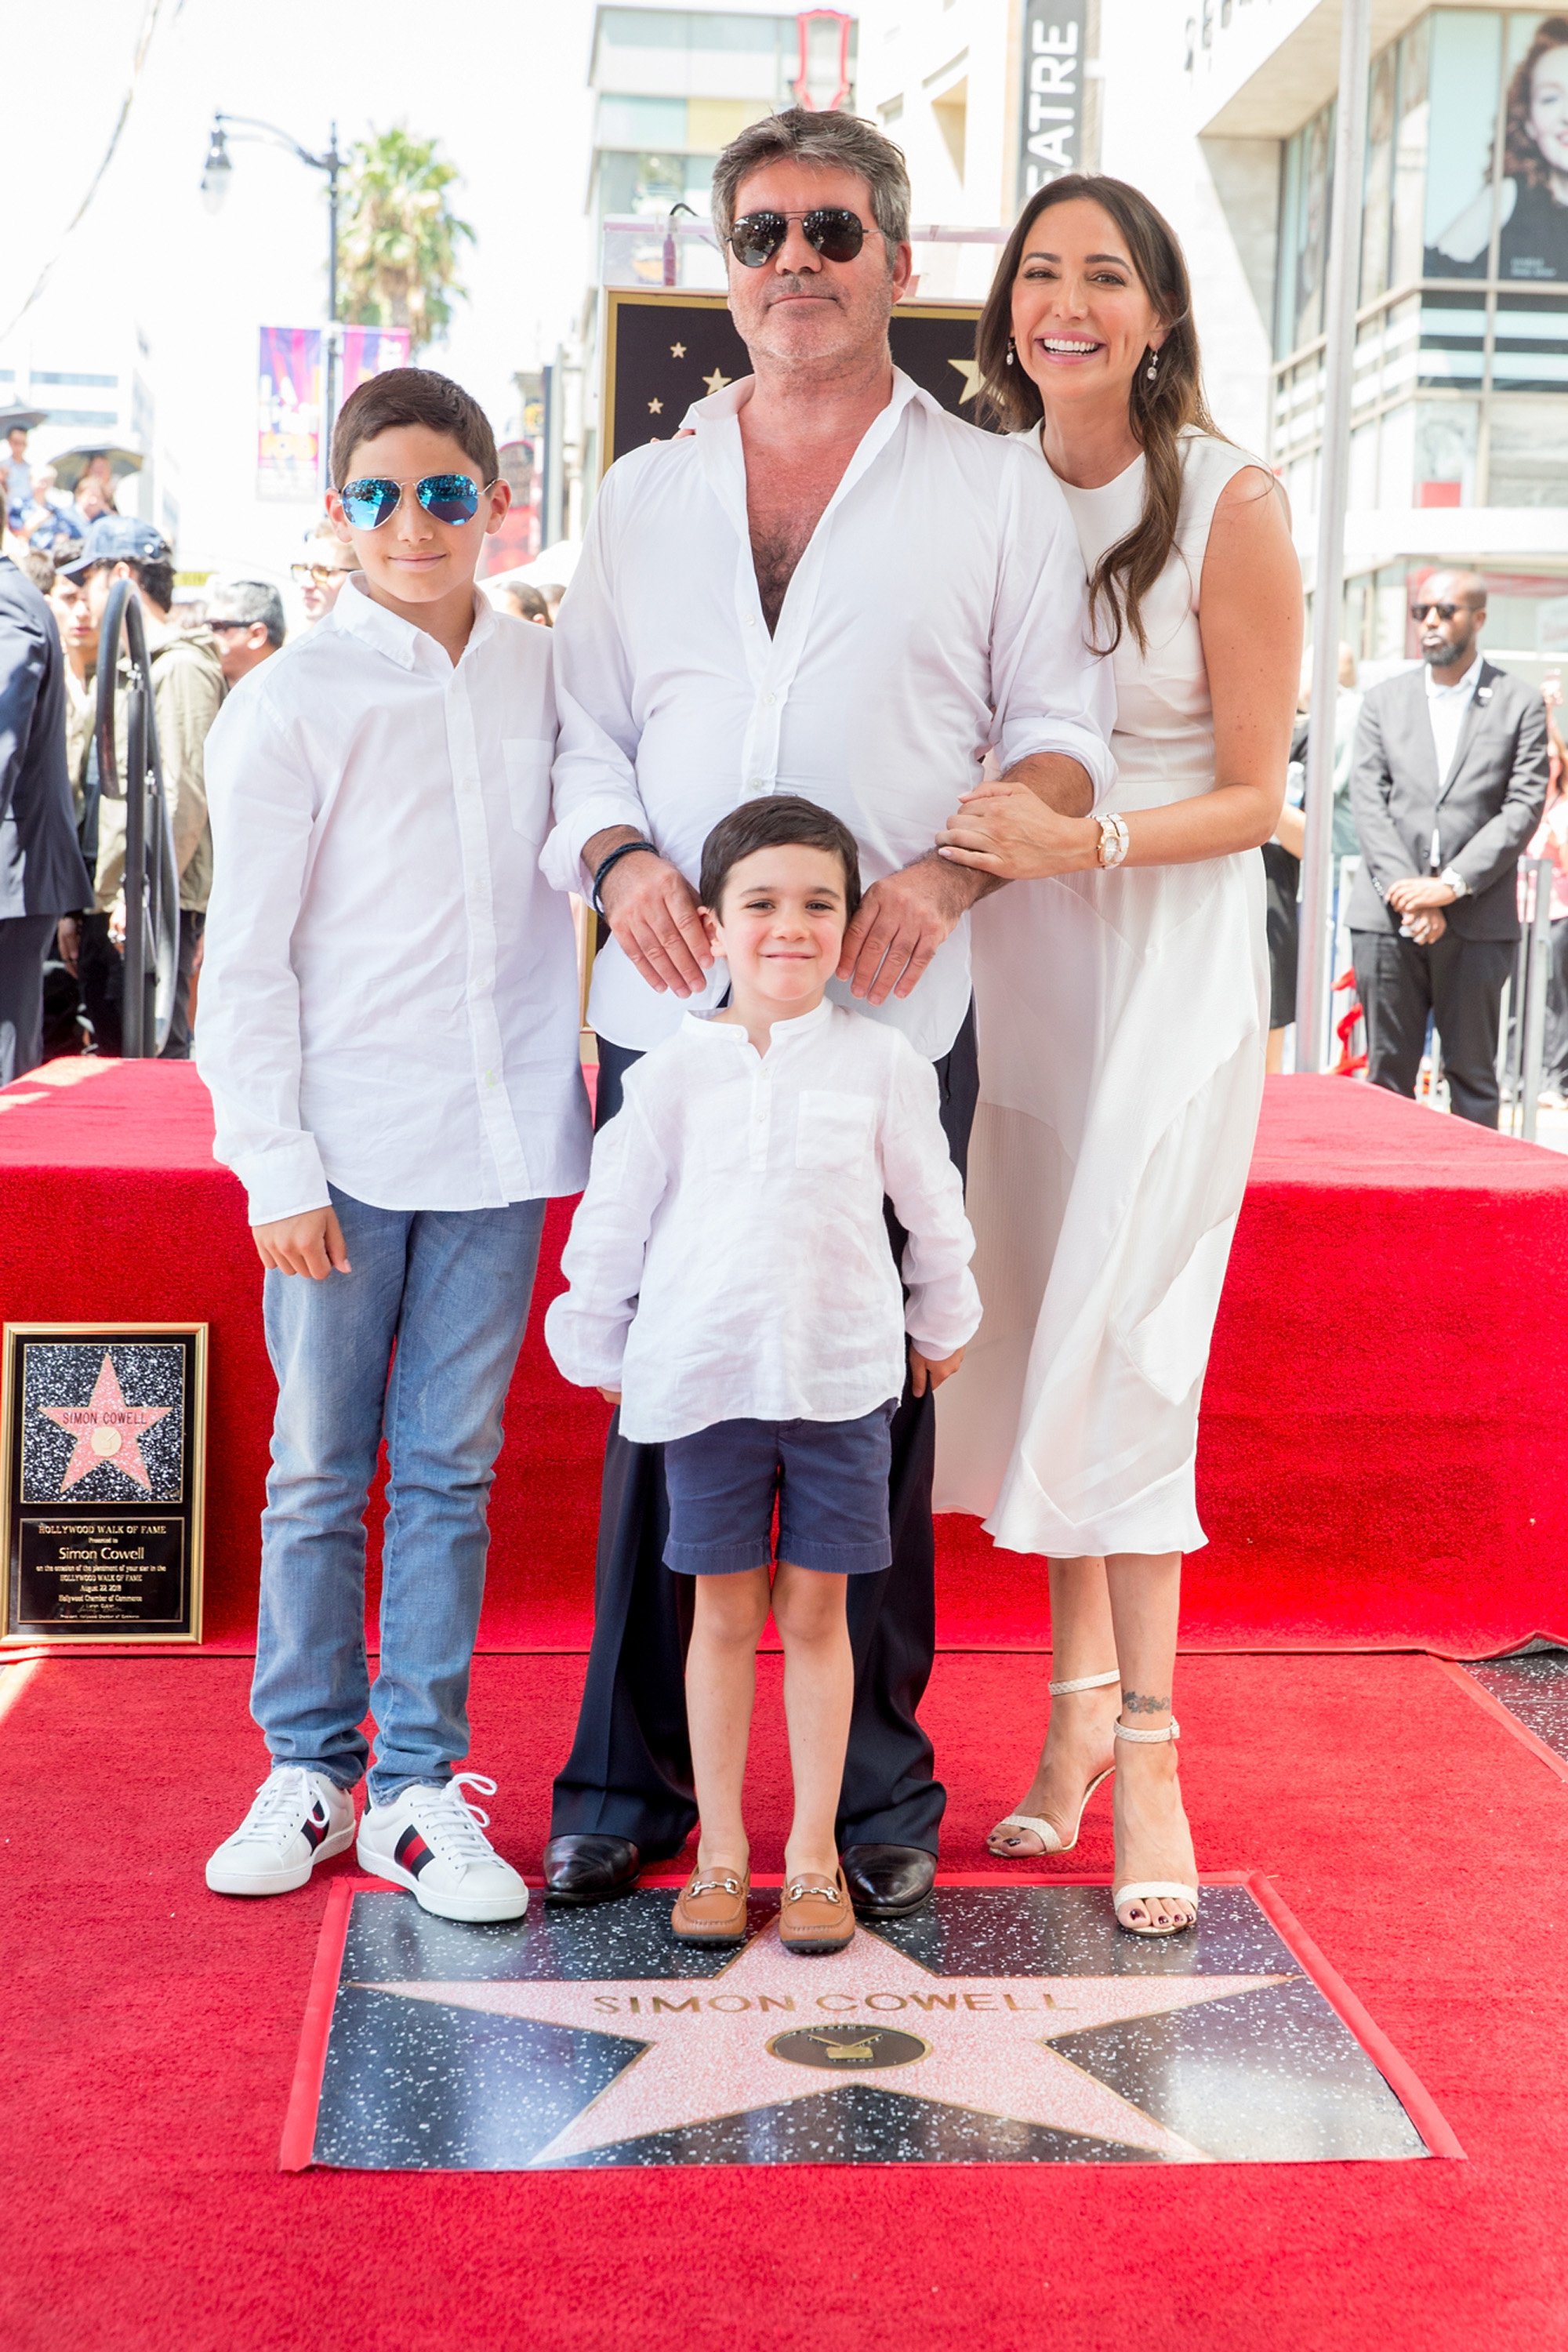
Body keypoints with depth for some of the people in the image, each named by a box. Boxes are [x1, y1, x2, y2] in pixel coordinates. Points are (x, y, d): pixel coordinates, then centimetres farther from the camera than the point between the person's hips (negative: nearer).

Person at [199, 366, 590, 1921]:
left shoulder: (545, 681, 7)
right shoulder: (290, 703, -2)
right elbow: (247, 958, -3)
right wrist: (278, 1166, -7)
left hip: (501, 1139, 2)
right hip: (347, 1145, -2)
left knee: (450, 1471, 7)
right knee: (318, 1470, 5)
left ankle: (418, 1785, 15)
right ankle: (307, 1771, 20)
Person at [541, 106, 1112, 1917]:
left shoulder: (994, 490, 8)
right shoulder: (644, 494, 16)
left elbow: (1063, 732, 5)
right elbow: (584, 729, 15)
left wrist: (952, 873, -12)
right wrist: (618, 857, -6)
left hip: (890, 1020, -2)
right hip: (669, 1010, 2)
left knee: (877, 1394, 2)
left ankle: (881, 1791, 15)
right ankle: (626, 1781, 16)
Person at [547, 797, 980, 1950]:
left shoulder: (881, 1062, -1)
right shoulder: (672, 1075, -1)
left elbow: (933, 1206, 11)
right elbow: (614, 1219, 8)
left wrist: (942, 1324, 20)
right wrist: (595, 1347, 13)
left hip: (843, 1376, 0)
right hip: (704, 1376, 0)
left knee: (816, 1611, 6)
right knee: (725, 1611, 7)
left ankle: (814, 1855, 16)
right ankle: (721, 1852, 18)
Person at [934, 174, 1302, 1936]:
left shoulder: (1231, 506, -8)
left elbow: (1252, 796, -7)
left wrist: (1085, 840, -21)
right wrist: (968, 859, -4)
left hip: (1172, 952, -4)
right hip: (1008, 949, 4)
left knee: (1122, 1342, -9)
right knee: (1031, 1324, 6)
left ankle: (1146, 1755, 0)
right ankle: (1081, 1702, 19)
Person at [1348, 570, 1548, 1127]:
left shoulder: (1520, 705, 5)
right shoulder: (1383, 701, 11)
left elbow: (1523, 809, -3)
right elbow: (1369, 804, 3)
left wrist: (1451, 885, -13)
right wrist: (1409, 894, -10)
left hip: (1478, 920, -2)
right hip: (1389, 915, 2)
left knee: (1473, 1074, 4)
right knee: (1387, 1073, 4)